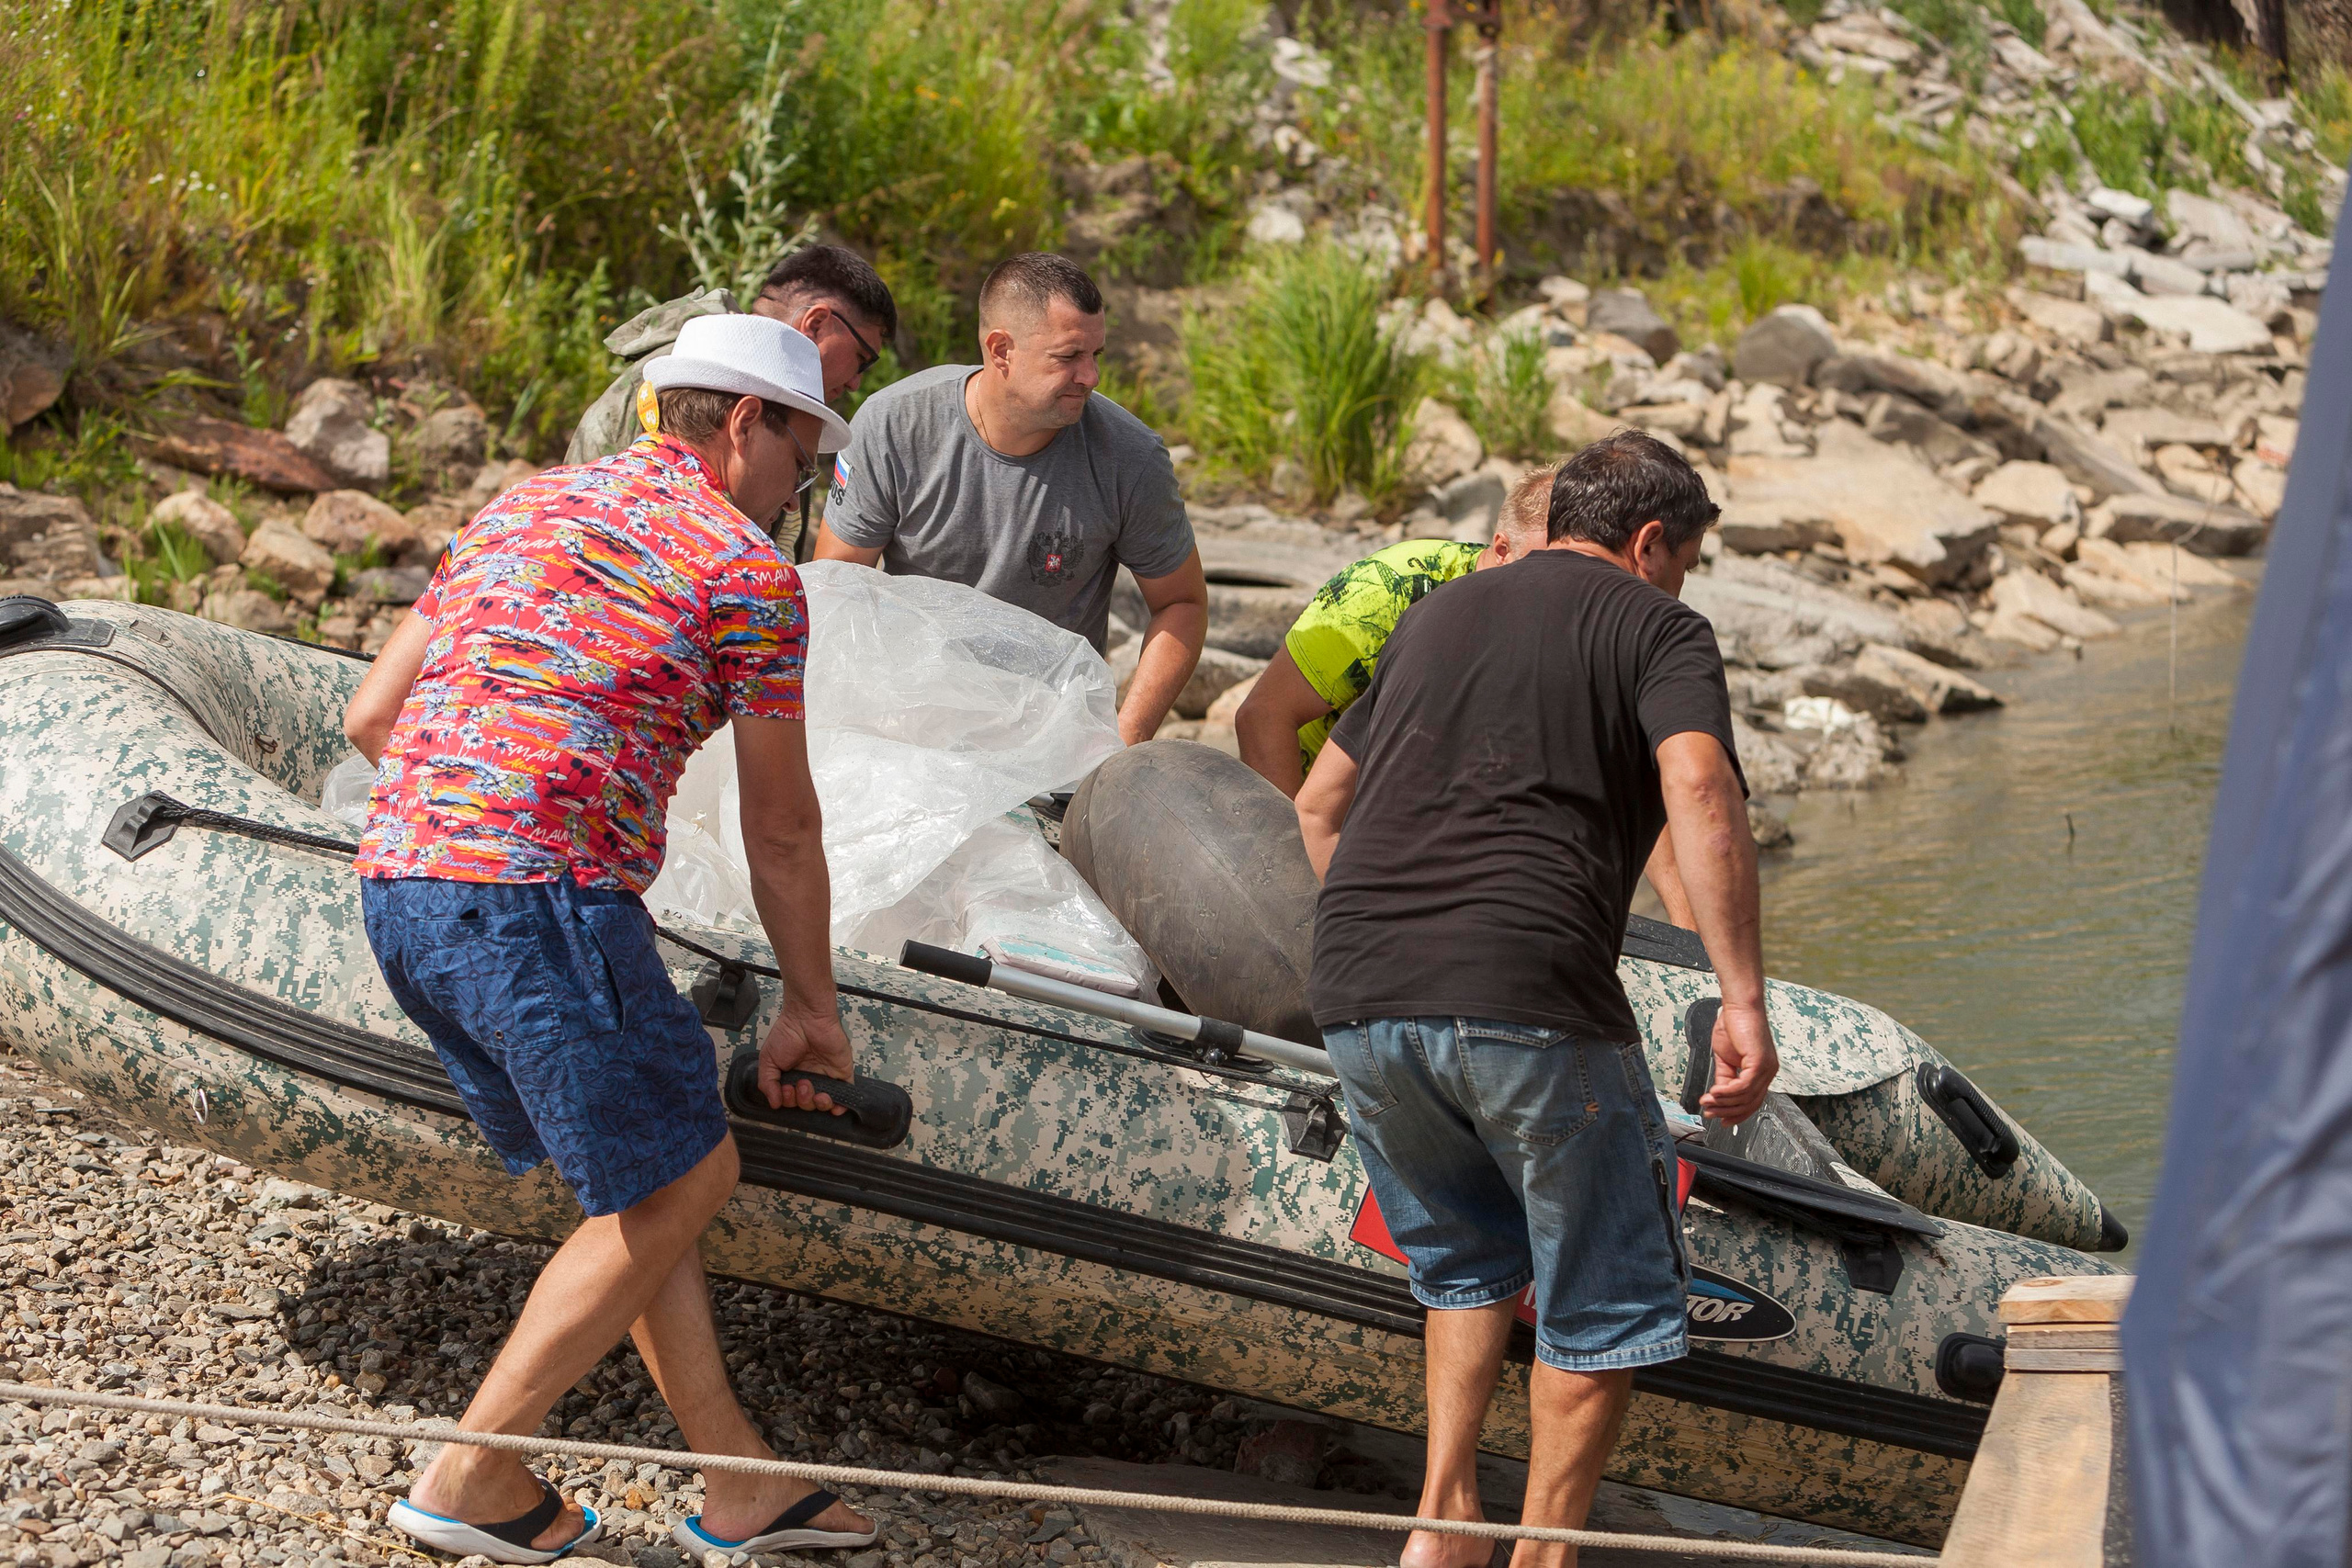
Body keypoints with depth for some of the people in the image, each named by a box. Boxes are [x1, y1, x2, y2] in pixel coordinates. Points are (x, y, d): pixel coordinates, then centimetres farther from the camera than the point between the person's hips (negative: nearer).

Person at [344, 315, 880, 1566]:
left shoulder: (520, 509, 23)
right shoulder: (748, 571, 3)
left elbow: (368, 718, 24)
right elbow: (780, 832, 8)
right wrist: (811, 1010, 20)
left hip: (396, 881, 9)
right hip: (538, 898, -9)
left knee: (641, 1179, 15)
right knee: (681, 1182, 4)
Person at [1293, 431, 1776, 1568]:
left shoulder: (1436, 614, 27)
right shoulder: (1656, 627, 9)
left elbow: (1319, 803, 33)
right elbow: (1699, 792, -10)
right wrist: (1744, 999, -13)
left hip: (1354, 1002, 6)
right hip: (1528, 1000, -6)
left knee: (1466, 1262, 27)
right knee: (1605, 1295, 10)